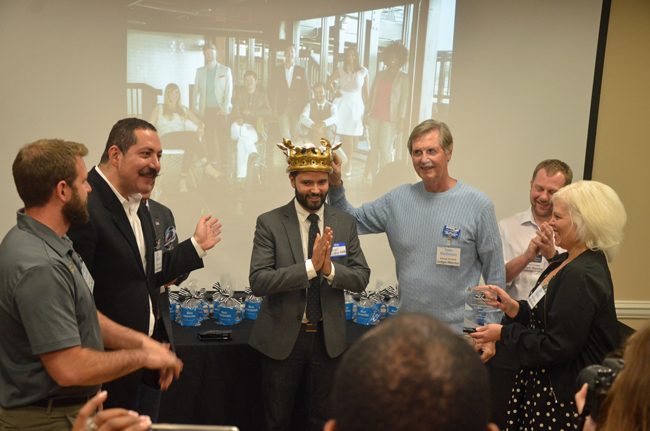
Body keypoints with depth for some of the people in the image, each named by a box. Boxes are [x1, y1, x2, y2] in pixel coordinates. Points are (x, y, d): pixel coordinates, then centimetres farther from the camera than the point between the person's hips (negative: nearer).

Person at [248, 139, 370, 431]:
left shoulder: (345, 223, 0)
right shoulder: (269, 223, -9)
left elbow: (361, 278, -3)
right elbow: (258, 282, -18)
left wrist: (330, 268, -24)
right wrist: (311, 266, -29)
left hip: (328, 337, 2)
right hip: (281, 337, -2)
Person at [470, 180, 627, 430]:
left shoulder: (583, 277, -22)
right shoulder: (566, 261, 9)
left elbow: (557, 346, -23)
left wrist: (503, 333, -14)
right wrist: (513, 307, -4)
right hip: (543, 382, 9)